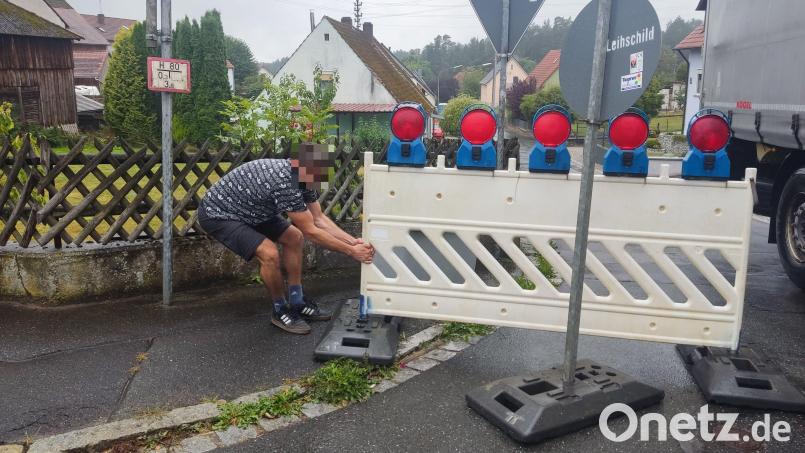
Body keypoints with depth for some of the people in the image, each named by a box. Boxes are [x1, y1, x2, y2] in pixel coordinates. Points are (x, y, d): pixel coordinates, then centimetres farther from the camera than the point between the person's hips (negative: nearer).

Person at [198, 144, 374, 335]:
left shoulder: (305, 177, -8)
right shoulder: (285, 183, -36)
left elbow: (319, 219, -1)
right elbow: (311, 231, -29)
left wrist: (353, 241, -9)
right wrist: (351, 251, -23)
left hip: (248, 210, 10)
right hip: (217, 214, -10)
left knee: (294, 238, 9)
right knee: (270, 254, -24)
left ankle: (297, 303, 18)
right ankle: (281, 311, 0)